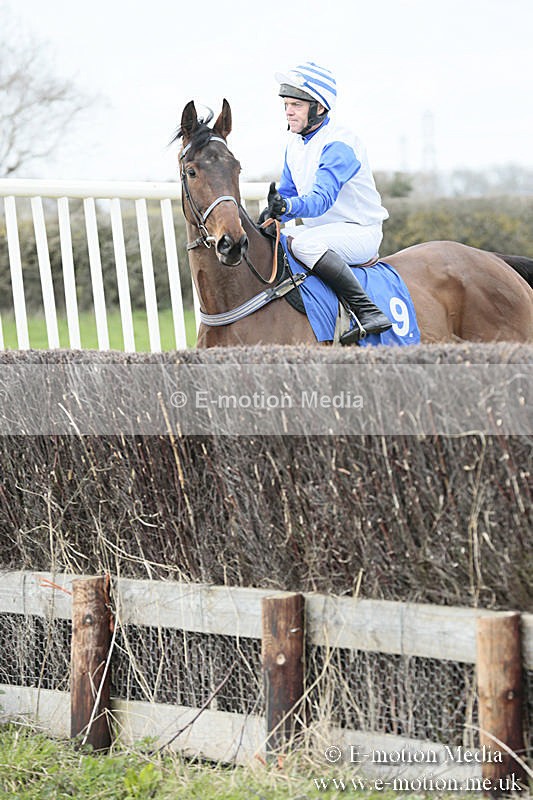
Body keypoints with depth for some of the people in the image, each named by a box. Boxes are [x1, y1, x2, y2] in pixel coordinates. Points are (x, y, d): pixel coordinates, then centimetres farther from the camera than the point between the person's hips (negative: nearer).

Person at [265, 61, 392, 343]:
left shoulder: (339, 145, -19)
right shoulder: (295, 145, 9)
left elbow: (322, 199, -31)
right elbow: (287, 193, 12)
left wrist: (288, 206, -50)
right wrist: (273, 214, -12)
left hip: (360, 232, -9)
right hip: (321, 230, 9)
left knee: (303, 243, -36)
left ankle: (368, 312, -35)